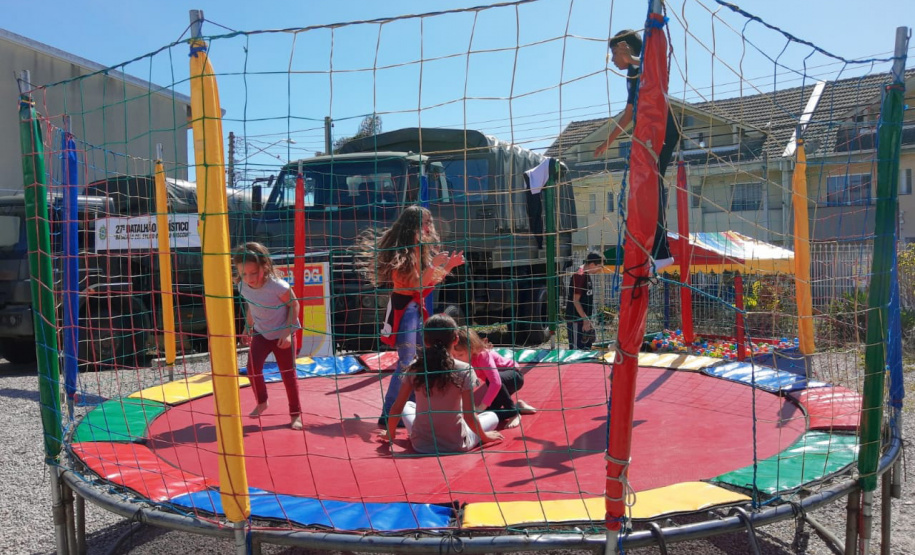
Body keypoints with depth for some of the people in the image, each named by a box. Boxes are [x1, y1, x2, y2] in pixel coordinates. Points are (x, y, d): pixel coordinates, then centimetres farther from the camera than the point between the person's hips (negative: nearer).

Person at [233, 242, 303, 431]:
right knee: (253, 368, -9)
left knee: (288, 373, 2)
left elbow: (294, 305, -17)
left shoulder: (278, 286, -29)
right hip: (260, 333, 4)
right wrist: (248, 328, 11)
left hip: (282, 335, -4)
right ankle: (261, 402, 18)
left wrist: (287, 332, -20)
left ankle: (296, 413, 16)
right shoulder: (243, 286, -12)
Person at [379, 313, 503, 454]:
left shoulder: (414, 368, -10)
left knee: (407, 406, 30)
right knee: (492, 416, 24)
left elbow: (396, 409, -3)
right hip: (456, 446, 0)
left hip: (421, 445, 1)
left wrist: (390, 434, 15)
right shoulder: (464, 370, -18)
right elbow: (469, 417, -16)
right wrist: (484, 436, 3)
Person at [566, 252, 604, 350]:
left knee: (586, 348, 15)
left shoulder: (586, 275, 11)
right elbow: (575, 300, -20)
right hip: (576, 320, -10)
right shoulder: (579, 276, -18)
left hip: (584, 320, 10)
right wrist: (585, 319, -20)